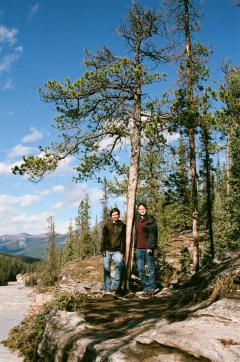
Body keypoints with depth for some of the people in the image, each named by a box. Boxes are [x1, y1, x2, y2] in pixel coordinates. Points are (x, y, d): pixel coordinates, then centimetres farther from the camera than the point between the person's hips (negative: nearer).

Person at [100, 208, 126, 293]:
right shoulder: (107, 225, 5)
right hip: (107, 250, 0)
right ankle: (107, 287, 15)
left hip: (117, 251, 0)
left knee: (120, 264, -23)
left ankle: (115, 285, -17)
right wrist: (102, 249, -3)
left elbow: (123, 240, 9)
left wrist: (122, 252, 2)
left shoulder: (122, 226, 7)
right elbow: (103, 238, 5)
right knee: (106, 269, 2)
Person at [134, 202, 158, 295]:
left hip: (147, 247, -6)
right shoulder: (137, 221, 17)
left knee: (151, 268, -1)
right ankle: (146, 286, 15)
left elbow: (153, 234, -8)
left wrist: (151, 247, -16)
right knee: (140, 269, 5)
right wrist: (134, 247, 15)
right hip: (138, 248, 6)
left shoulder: (151, 220, -2)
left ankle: (152, 287, 6)